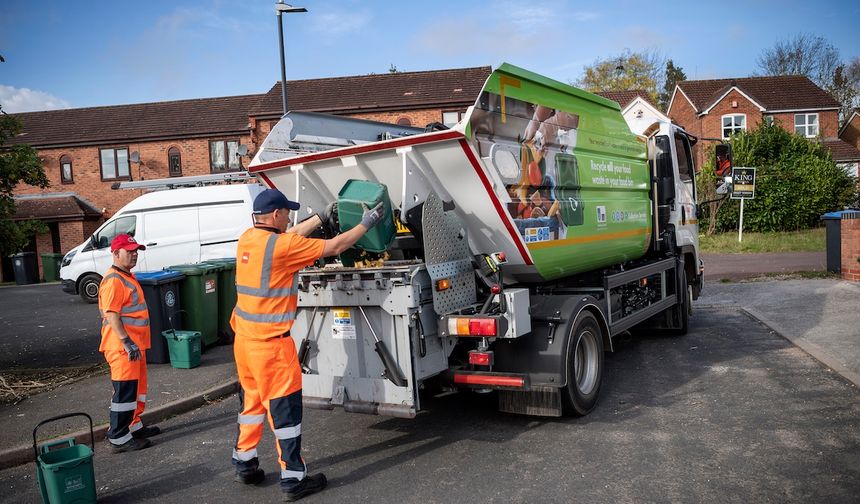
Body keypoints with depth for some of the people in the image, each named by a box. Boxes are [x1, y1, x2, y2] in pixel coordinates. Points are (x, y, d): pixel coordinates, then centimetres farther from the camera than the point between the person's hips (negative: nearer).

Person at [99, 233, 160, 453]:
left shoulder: (128, 277, 17)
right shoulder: (113, 280, -16)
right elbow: (111, 315, -23)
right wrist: (127, 342, -26)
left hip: (135, 345, 11)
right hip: (122, 347, -10)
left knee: (137, 388, 19)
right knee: (125, 391, -5)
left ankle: (134, 426, 32)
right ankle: (118, 438, 3)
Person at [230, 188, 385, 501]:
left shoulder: (247, 239, 5)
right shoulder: (282, 246, -19)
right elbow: (335, 247, -12)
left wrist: (322, 217, 26)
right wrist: (366, 224, 1)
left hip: (245, 338, 8)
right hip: (271, 342, -8)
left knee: (252, 401, 20)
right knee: (284, 408, 1)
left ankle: (245, 465, 32)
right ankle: (294, 478, 9)